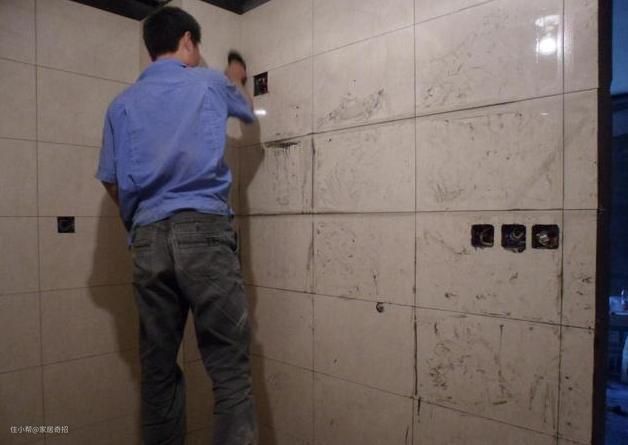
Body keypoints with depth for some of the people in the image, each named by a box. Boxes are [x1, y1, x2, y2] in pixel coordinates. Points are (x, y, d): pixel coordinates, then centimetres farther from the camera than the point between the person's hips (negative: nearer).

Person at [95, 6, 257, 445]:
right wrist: (236, 79, 53)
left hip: (147, 239, 4)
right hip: (203, 230, -4)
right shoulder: (210, 83, 11)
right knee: (230, 368, -3)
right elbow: (248, 110, 32)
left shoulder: (122, 104, 17)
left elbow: (112, 182, 15)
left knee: (158, 368, 11)